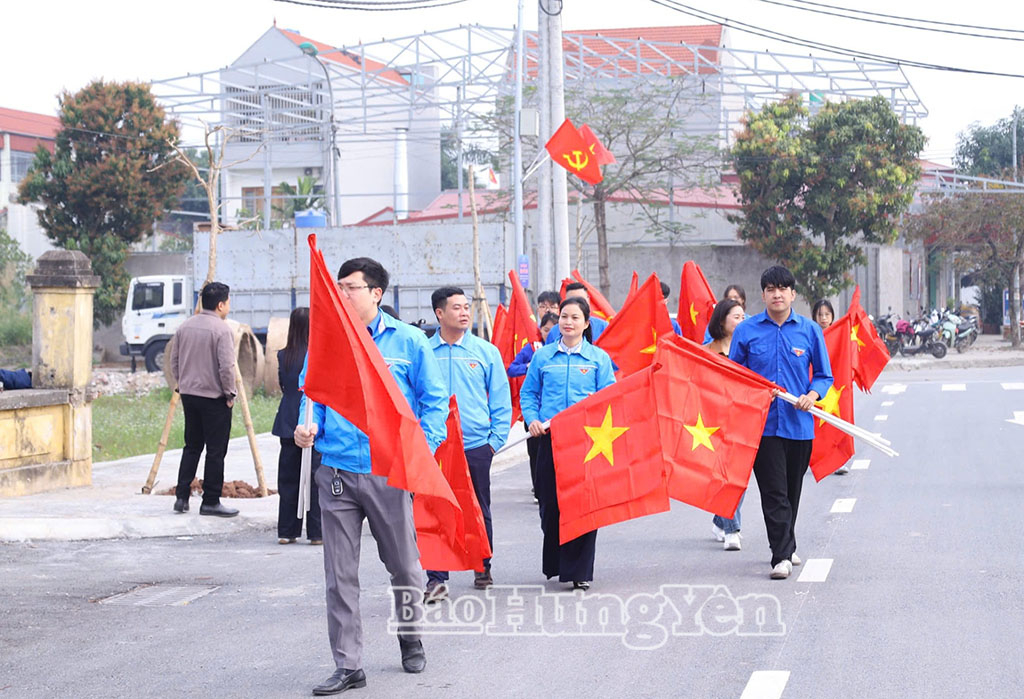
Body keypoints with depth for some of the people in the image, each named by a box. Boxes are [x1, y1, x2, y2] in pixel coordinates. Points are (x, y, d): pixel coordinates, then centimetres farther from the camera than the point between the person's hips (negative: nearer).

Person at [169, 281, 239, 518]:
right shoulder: (221, 330, -15)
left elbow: (174, 361, 10)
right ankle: (211, 501, 4)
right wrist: (229, 393, -8)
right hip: (214, 398, -7)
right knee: (216, 451, 1)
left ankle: (181, 497, 13)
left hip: (188, 394, 7)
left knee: (191, 447, 16)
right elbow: (226, 366, -19)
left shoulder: (184, 327, 7)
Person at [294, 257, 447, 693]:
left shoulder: (408, 341, 1)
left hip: (389, 473, -1)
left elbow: (434, 400, 4)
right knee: (340, 575, 1)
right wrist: (307, 426, -6)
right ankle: (348, 665, 7)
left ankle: (410, 637, 35)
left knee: (403, 564, 11)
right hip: (337, 473, 2)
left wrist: (422, 449, -8)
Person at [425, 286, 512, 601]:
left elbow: (501, 400, 7)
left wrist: (496, 439, 0)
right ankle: (437, 579, -1)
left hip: (476, 446, 1)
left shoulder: (486, 351, 4)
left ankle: (483, 568, 27)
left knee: (479, 511, 11)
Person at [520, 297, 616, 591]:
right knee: (550, 503, 3)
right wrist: (532, 419, -3)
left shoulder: (599, 358, 6)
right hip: (550, 438, 2)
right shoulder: (543, 357, 10)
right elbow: (528, 393, 14)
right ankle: (554, 563, 22)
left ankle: (579, 571, 3)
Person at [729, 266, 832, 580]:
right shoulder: (746, 330, 2)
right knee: (774, 492, -8)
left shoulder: (809, 330, 4)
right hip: (762, 422, -2)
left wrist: (812, 395, -10)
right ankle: (782, 556, -8)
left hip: (799, 423, 2)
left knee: (792, 491, 14)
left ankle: (786, 546, 31)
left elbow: (824, 375, 9)